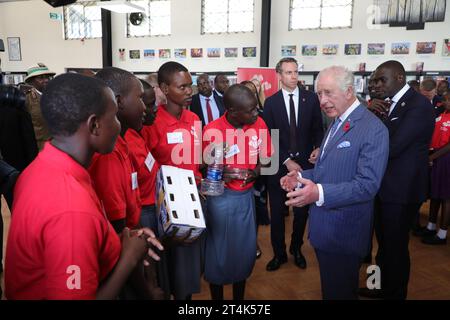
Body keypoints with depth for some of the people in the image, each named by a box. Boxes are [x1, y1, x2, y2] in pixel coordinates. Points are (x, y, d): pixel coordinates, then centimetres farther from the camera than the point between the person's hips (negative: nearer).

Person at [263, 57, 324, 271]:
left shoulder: (311, 99, 2)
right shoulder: (271, 102, -1)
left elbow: (318, 129, 7)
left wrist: (318, 148, -12)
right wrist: (286, 161, -11)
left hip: (305, 163, 1)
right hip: (280, 164, -1)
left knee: (302, 211, 12)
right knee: (277, 212, 8)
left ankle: (296, 249, 35)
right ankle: (279, 253, 27)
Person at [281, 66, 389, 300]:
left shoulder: (373, 129, -19)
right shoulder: (337, 123, 10)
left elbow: (367, 185, -26)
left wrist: (320, 193, -37)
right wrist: (301, 177, -1)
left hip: (344, 233, -8)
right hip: (324, 228, 8)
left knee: (340, 291, 10)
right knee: (329, 287, 26)